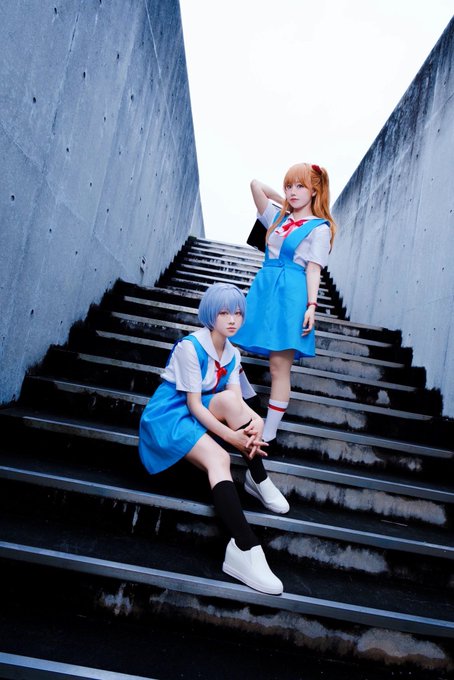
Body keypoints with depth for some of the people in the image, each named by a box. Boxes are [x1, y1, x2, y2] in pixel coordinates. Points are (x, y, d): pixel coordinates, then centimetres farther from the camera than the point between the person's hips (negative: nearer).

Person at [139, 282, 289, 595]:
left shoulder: (232, 354, 5)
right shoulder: (190, 346, -17)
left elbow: (237, 402, -7)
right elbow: (194, 405, -20)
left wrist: (251, 428, -30)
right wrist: (233, 436, -28)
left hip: (199, 413, 6)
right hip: (170, 415, -6)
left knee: (231, 399, -26)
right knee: (219, 459, -32)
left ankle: (258, 479, -14)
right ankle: (246, 547, -37)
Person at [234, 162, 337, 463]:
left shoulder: (319, 227, 2)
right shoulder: (278, 218, 17)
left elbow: (313, 270, -6)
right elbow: (256, 184, 21)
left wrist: (311, 306, -14)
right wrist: (284, 202, 19)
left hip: (290, 297, -6)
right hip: (263, 290, 6)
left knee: (280, 368, -5)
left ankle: (269, 436, 1)